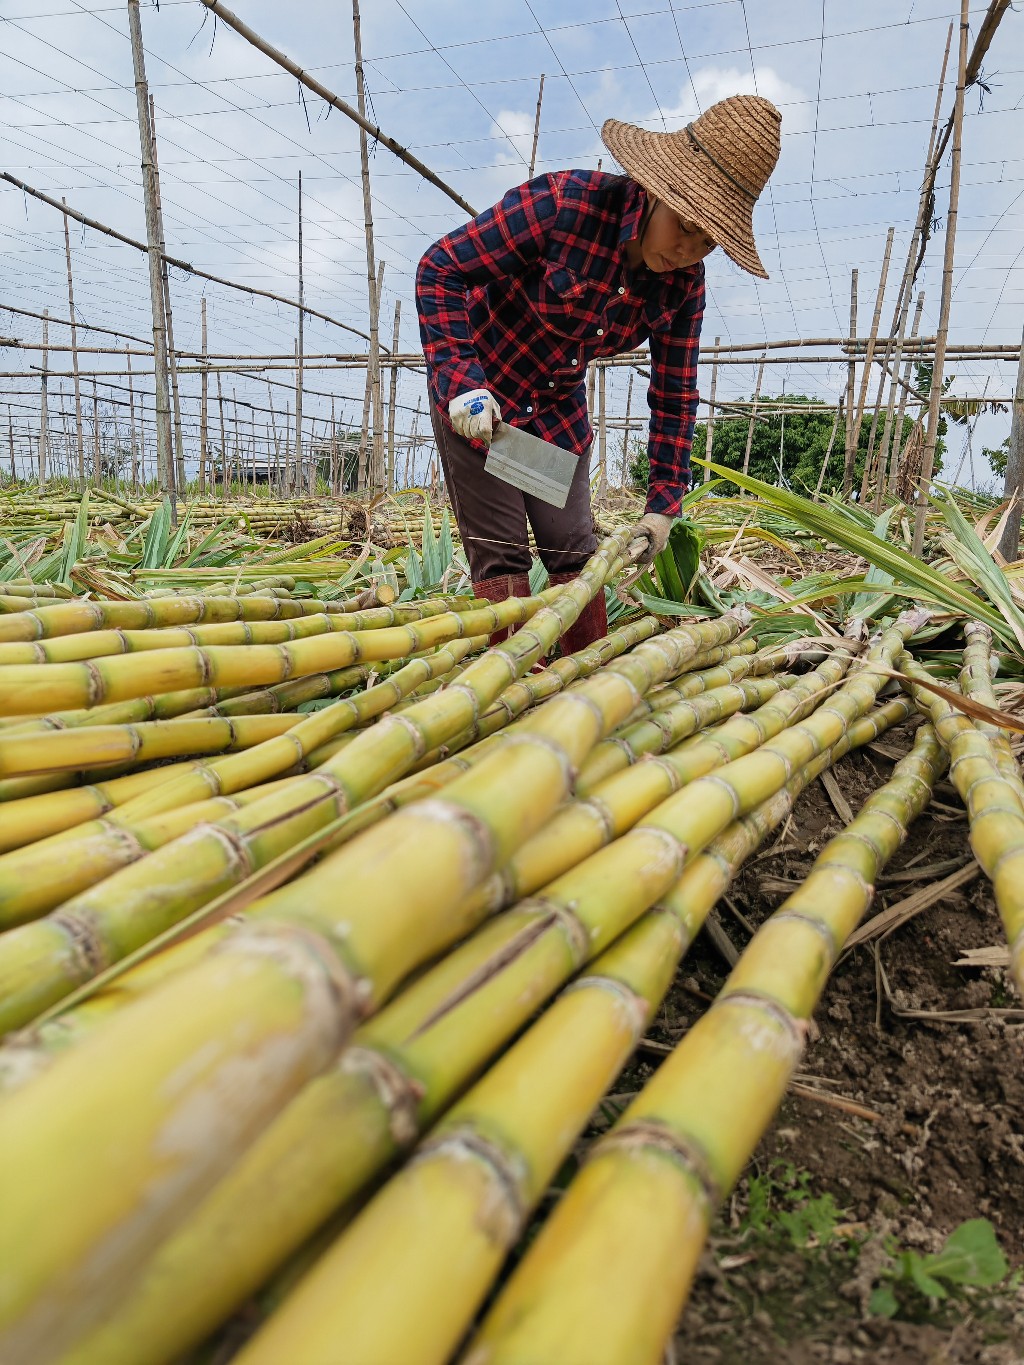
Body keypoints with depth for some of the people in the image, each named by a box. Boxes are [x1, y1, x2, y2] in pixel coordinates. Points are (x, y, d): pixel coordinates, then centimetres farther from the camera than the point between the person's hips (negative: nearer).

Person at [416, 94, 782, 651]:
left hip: (558, 406, 5)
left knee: (574, 548, 6)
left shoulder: (683, 283, -9)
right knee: (501, 557, -8)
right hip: (477, 395, -5)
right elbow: (440, 269, -21)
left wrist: (664, 501, -5)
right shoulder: (564, 203, -26)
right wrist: (459, 381, -31)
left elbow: (674, 394, -1)